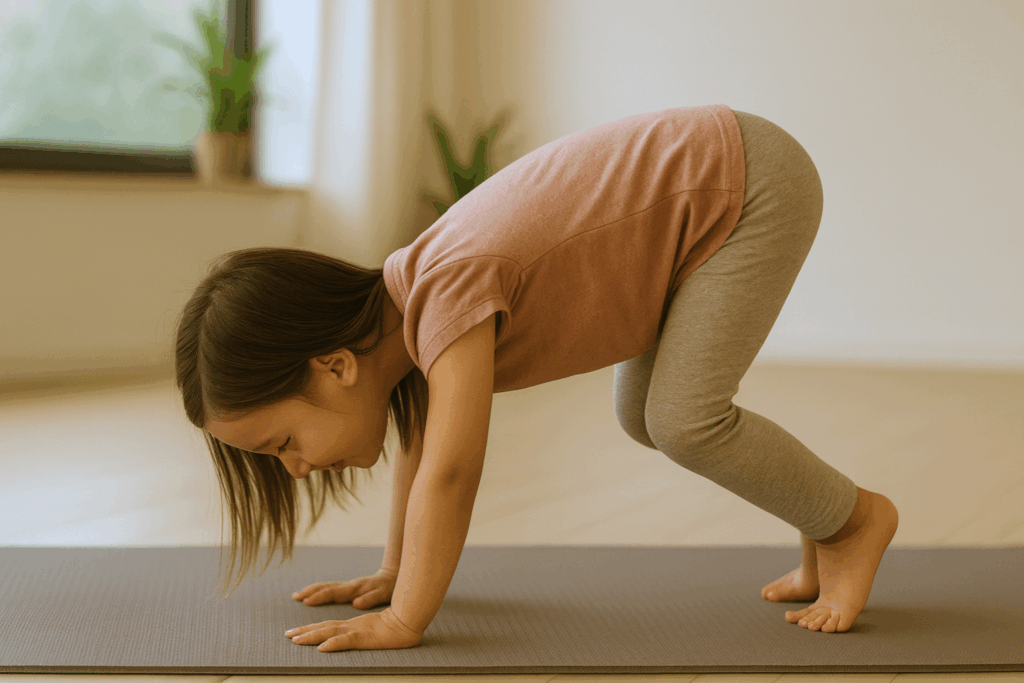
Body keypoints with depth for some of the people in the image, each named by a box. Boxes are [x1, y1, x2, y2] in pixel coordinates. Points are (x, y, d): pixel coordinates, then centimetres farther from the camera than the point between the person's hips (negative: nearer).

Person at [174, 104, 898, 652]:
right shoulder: (397, 307, 0)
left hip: (755, 181, -9)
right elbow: (423, 445, 14)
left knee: (684, 418, -17)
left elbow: (450, 472, -32)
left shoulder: (450, 291, -29)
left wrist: (405, 620, -24)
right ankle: (824, 541, 23)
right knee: (642, 415, 10)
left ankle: (854, 517, 6)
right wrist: (396, 572, 17)